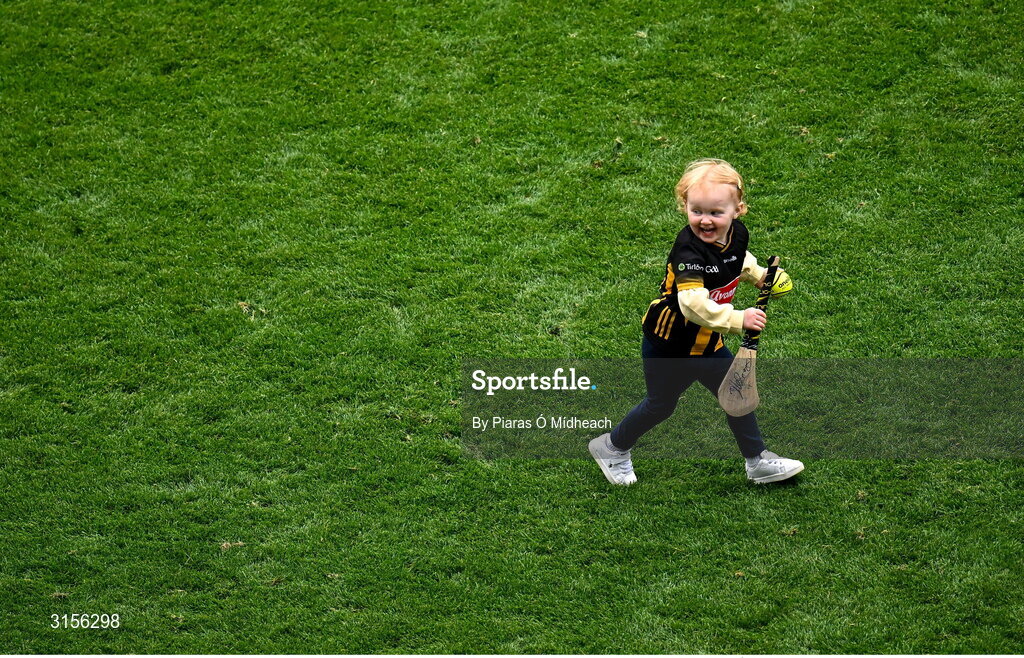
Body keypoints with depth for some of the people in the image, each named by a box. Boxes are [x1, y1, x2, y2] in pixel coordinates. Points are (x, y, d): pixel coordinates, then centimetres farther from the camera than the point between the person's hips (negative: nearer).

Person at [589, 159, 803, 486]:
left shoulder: (737, 234, -9)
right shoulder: (688, 251, -34)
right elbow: (694, 303, -47)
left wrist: (757, 274, 7)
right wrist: (738, 319, -49)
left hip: (707, 345, 7)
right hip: (668, 348, -7)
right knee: (661, 405, 13)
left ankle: (758, 461, 33)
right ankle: (612, 447, 37)